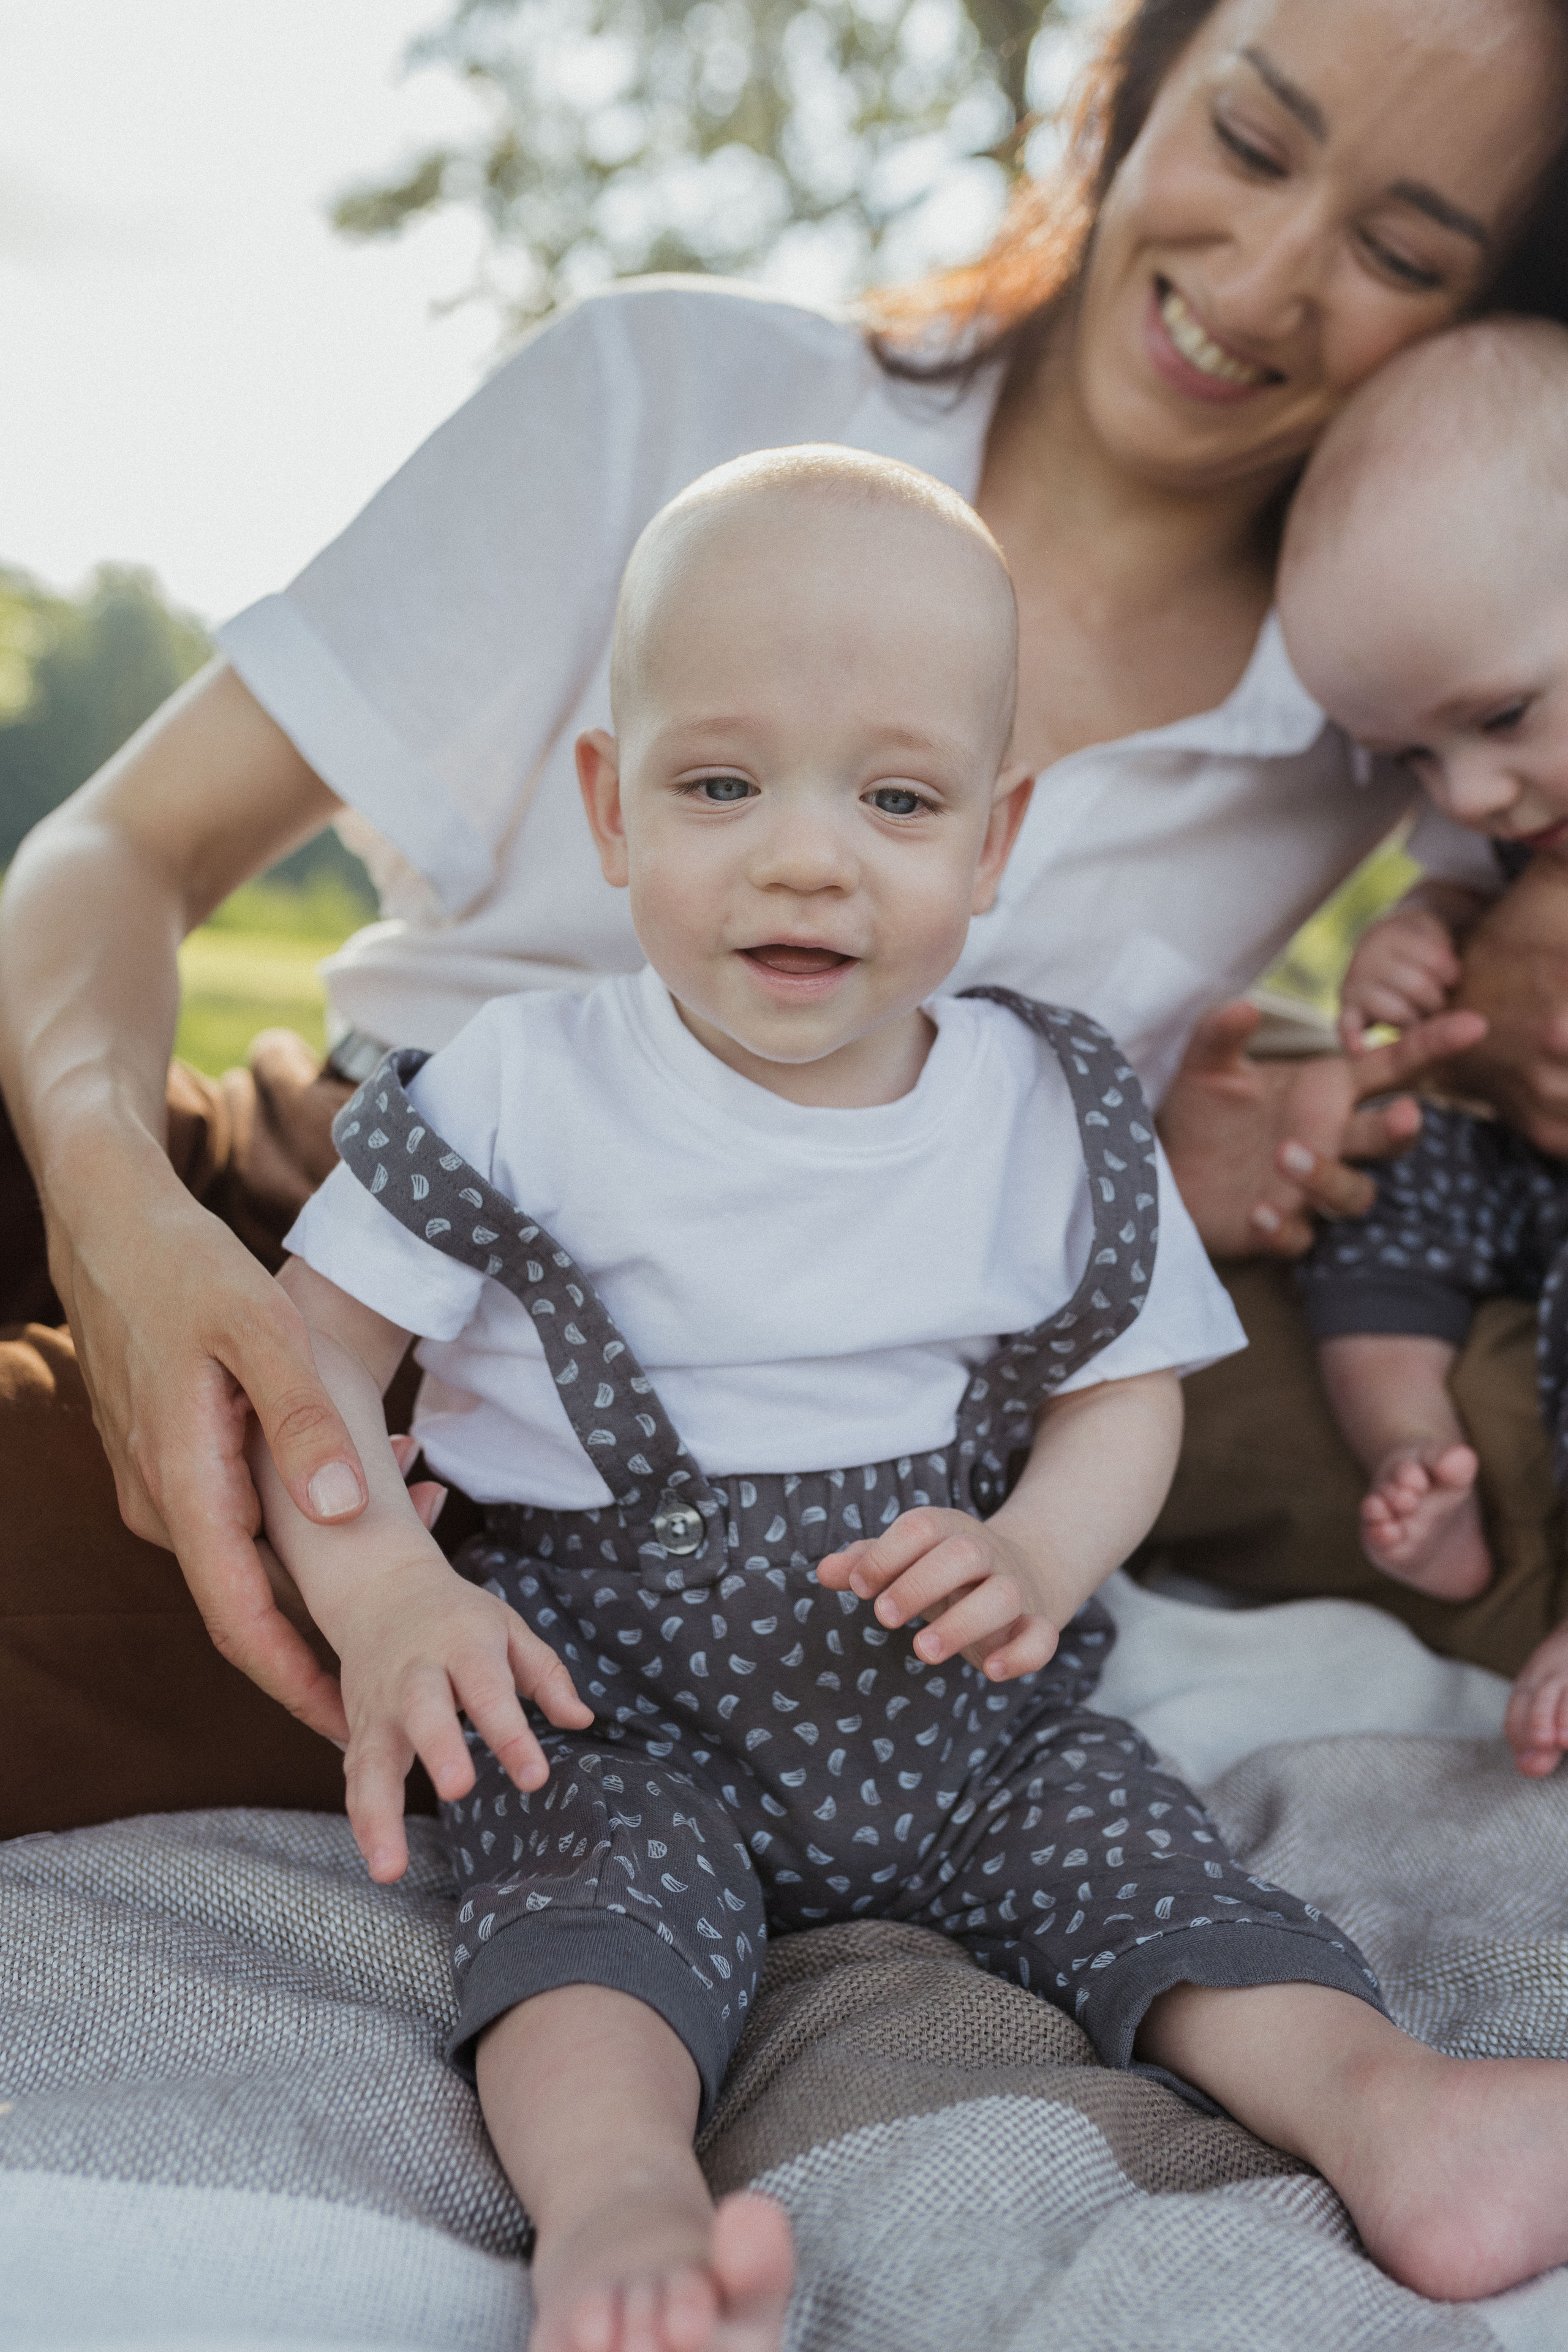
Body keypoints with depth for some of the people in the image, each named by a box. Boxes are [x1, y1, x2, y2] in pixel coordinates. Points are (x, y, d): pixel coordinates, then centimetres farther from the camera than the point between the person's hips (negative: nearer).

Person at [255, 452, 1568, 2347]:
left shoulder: (1054, 1117, -1)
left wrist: (1037, 1559, -19)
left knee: (1130, 1841, -15)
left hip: (962, 1705, 3)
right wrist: (384, 1592, -23)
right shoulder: (522, 1095, -8)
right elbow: (321, 1341, -5)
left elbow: (1128, 1386, 4)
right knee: (599, 1878, -28)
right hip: (616, 1689, -3)